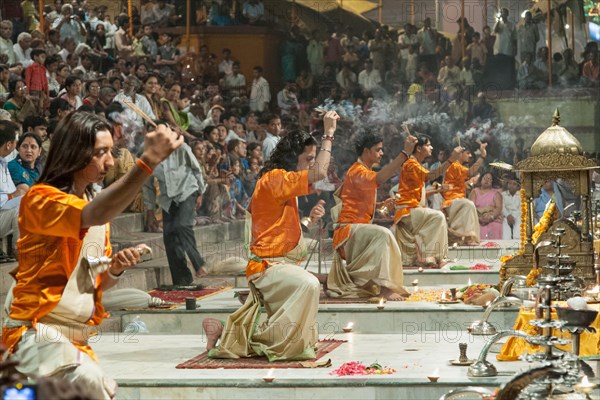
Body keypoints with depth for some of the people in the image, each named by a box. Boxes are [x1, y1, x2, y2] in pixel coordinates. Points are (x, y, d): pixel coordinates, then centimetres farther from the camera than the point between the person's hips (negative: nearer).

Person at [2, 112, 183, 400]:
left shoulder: (95, 203, 15)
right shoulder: (41, 199, -11)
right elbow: (92, 216, -33)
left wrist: (115, 269, -6)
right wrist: (149, 160, -42)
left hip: (76, 339, 9)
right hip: (38, 333, -9)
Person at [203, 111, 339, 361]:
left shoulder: (283, 185, 17)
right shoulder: (274, 178, -14)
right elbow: (320, 173, -26)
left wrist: (309, 219, 7)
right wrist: (329, 134, -18)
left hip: (281, 263, 10)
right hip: (268, 265, -10)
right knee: (308, 285, -36)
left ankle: (226, 331, 23)